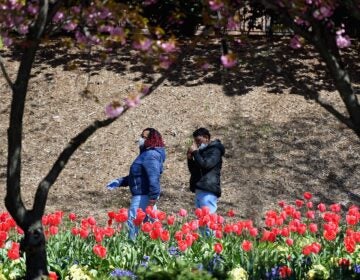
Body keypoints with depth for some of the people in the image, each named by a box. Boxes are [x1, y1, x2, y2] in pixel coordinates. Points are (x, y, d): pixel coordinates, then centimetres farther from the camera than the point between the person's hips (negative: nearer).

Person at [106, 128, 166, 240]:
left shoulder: (151, 155, -16)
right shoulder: (146, 154, 19)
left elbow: (154, 177, -26)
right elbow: (137, 176, 26)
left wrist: (153, 197, -31)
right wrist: (119, 182, 19)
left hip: (144, 196, -11)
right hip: (141, 195, 11)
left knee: (133, 223, -9)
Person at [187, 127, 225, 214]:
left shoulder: (214, 151, -3)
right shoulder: (202, 151, 20)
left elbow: (205, 165, -18)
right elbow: (193, 171, 24)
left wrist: (195, 152, -8)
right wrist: (190, 158, 7)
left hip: (208, 190, -9)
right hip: (199, 189, 9)